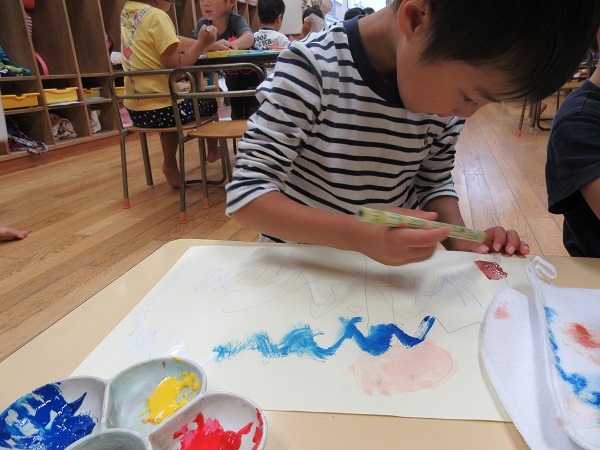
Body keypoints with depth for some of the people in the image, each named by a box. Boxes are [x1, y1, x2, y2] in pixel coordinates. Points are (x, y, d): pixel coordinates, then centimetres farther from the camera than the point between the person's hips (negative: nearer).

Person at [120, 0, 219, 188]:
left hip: (135, 109, 7)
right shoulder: (156, 15, -16)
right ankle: (213, 149, 38)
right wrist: (202, 43, -8)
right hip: (160, 109, -7)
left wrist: (207, 44, 14)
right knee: (210, 100, 19)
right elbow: (176, 66, -19)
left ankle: (170, 165, 30)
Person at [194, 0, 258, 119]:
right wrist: (213, 46, -34)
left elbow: (249, 37, -44)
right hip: (232, 81, 4)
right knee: (237, 117, 15)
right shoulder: (202, 24, -11)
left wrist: (231, 45, -63)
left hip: (252, 77, -4)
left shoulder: (237, 20, -24)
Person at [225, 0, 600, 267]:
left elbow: (434, 182, 8)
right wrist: (359, 235, -32)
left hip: (387, 277, 3)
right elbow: (245, 195, -21)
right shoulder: (313, 68, -20)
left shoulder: (450, 81, -4)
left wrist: (460, 240, -10)